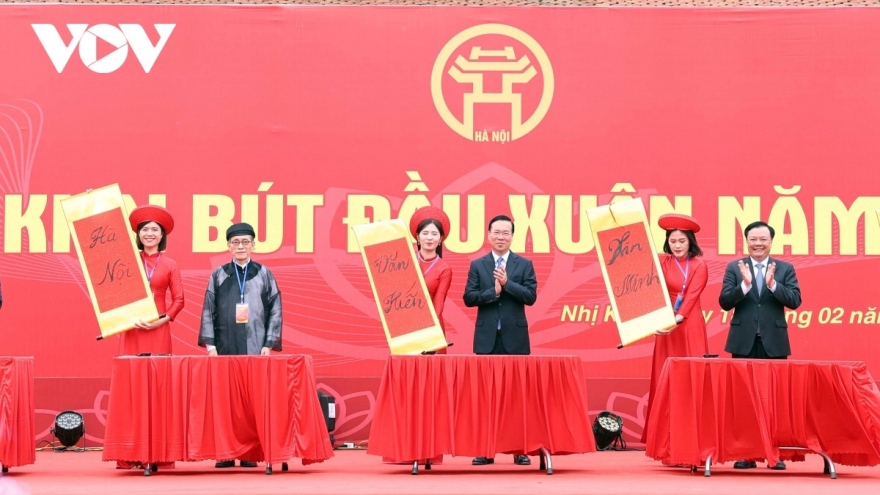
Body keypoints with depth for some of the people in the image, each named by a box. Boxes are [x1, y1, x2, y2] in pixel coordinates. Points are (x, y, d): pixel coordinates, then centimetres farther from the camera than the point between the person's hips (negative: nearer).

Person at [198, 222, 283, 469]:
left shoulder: (264, 275, 7)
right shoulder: (218, 276, 10)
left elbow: (275, 311, 4)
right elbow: (208, 311, 7)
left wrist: (269, 344, -5)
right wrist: (209, 344, -3)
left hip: (255, 347, -1)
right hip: (225, 347, 1)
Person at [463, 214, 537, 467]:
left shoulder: (524, 264, 6)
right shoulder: (477, 265, 8)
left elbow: (531, 296, -5)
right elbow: (468, 298, -1)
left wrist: (507, 283, -16)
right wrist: (493, 291, -15)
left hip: (515, 337, -1)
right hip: (487, 337, 1)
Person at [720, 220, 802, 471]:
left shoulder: (785, 268, 5)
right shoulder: (734, 268, 5)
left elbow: (795, 301, -6)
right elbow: (724, 302, -4)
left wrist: (773, 284, -19)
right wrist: (745, 284, -19)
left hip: (774, 342, 0)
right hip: (744, 342, 0)